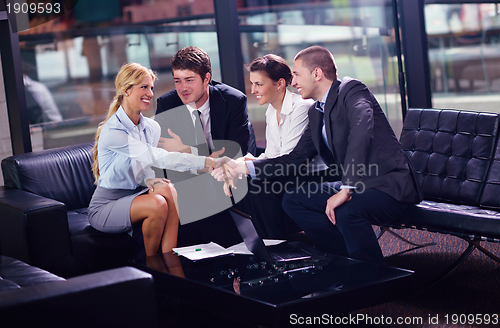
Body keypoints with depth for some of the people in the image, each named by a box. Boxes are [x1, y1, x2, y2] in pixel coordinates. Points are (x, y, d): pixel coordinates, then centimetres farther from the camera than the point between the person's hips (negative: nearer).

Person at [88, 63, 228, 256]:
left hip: (134, 196, 6)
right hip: (105, 207, -6)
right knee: (157, 204, -33)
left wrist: (149, 180, -18)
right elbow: (158, 157, -30)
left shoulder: (151, 128, 4)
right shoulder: (112, 131, -22)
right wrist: (208, 162, -36)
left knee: (167, 190, -27)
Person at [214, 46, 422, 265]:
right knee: (292, 200, 2)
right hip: (354, 186, 9)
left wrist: (346, 189, -37)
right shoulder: (316, 112, 14)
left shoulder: (352, 91, -13)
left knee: (347, 211, -36)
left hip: (390, 185, -9)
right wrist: (244, 167, 7)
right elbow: (295, 158, 16)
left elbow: (362, 129, -32)